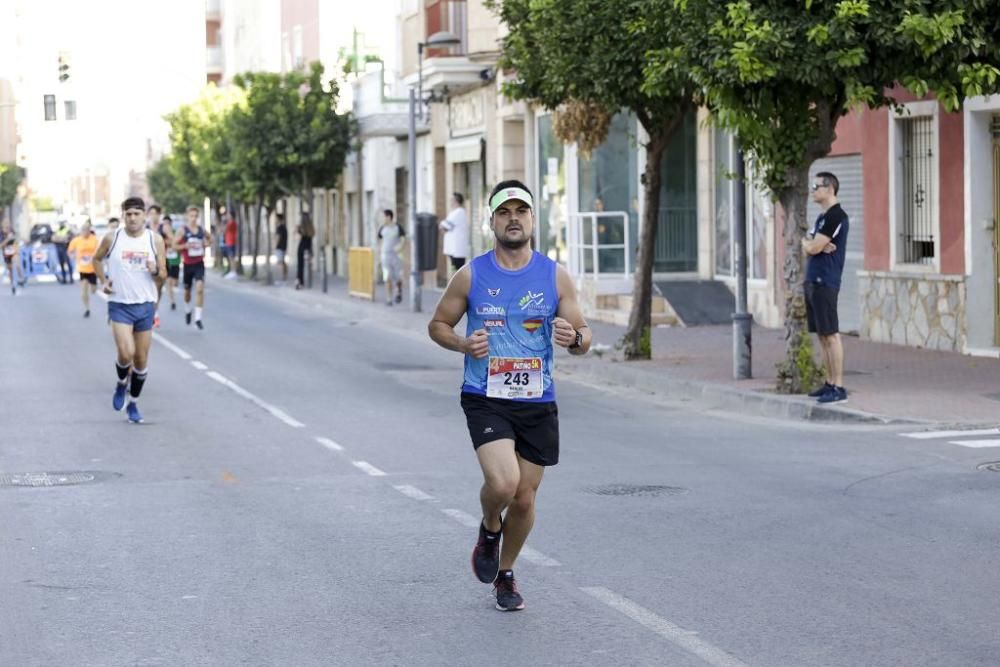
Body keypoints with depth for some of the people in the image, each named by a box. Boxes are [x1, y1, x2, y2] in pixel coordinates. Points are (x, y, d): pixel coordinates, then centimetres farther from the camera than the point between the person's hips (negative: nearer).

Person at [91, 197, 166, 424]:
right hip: (119, 304, -2)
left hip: (145, 305, 2)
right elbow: (97, 259, 16)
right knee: (126, 353, -18)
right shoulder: (112, 238, -3)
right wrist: (103, 281, 2)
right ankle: (122, 383, 14)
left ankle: (133, 403, 24)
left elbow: (163, 274, 5)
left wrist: (155, 271, -18)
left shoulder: (155, 240, -1)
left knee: (141, 359, 7)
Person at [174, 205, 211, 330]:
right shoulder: (183, 230, -6)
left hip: (199, 264, 1)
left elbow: (210, 238, 22)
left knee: (200, 288, -17)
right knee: (187, 290, 14)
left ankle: (198, 318, -15)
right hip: (188, 264, -1)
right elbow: (174, 245, -7)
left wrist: (206, 244, 1)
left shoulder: (202, 229, 2)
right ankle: (187, 311, 44)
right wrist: (186, 246, -22)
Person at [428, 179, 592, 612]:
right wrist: (463, 344, -14)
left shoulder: (555, 277, 1)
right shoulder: (471, 276, -2)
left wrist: (575, 338, -20)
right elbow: (437, 324, 8)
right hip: (485, 399, -2)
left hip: (537, 403, 2)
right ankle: (490, 528, 12)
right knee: (502, 483, -23)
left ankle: (505, 573, 34)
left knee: (525, 499, 9)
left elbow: (583, 336, 5)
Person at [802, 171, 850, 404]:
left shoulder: (836, 216, -12)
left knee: (831, 335, -10)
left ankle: (839, 388, -10)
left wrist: (809, 243, 7)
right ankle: (829, 383, 15)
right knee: (822, 335, 11)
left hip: (825, 282, -10)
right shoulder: (822, 217, 19)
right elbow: (807, 248, 13)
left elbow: (812, 247, -15)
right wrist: (818, 245, -8)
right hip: (813, 281, 10)